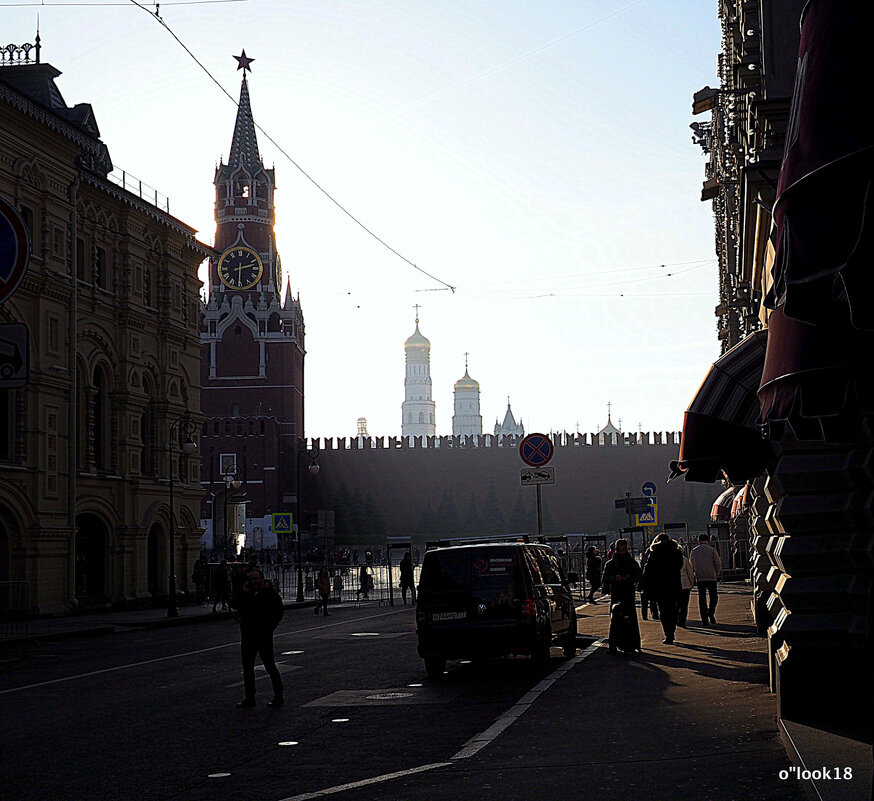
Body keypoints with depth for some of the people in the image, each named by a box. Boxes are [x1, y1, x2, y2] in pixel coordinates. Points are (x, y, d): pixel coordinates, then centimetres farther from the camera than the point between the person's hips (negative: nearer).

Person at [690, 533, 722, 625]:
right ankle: (711, 612, -10)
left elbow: (691, 566, 12)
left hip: (699, 578, 2)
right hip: (711, 578, -2)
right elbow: (718, 563, -5)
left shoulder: (693, 551, 9)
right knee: (714, 597, 12)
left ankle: (705, 620, 0)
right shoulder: (712, 550, 0)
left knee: (702, 599, 5)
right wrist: (716, 574, 9)